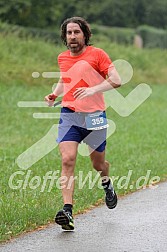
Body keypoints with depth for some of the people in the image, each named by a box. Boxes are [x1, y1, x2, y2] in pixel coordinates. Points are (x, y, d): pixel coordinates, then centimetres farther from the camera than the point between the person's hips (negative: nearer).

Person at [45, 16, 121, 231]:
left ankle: (106, 183, 49)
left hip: (94, 116, -2)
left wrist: (93, 89, -24)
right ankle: (67, 210, -23)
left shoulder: (97, 54, -4)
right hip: (69, 116, 2)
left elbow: (116, 80, -10)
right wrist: (54, 94, 10)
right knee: (67, 160, -17)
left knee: (98, 164, 12)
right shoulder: (62, 58, 10)